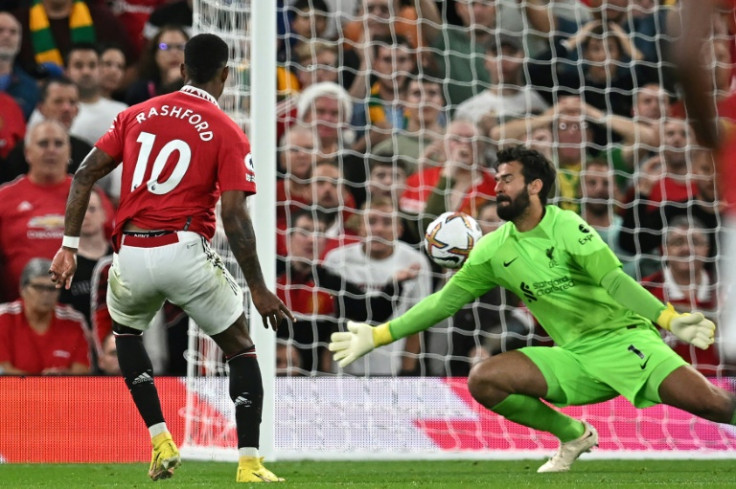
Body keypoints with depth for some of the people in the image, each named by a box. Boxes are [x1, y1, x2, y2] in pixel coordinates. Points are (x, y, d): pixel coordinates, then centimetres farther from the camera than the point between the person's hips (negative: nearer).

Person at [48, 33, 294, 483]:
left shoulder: (137, 115, 13)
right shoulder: (228, 134, 1)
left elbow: (86, 174, 7)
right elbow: (234, 216, -8)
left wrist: (70, 245, 9)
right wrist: (258, 289, -3)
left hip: (131, 256, 3)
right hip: (185, 252, -3)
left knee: (126, 329, 33)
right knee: (240, 347, 16)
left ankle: (161, 441, 21)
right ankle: (250, 464, 6)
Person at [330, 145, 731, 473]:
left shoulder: (566, 228, -13)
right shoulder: (494, 250, 4)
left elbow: (615, 280, -24)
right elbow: (445, 301, 9)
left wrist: (670, 319, -39)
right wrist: (377, 336, 5)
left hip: (623, 339, -6)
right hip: (575, 358, 6)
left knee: (708, 402, -29)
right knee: (483, 380, -13)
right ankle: (573, 435, 5)